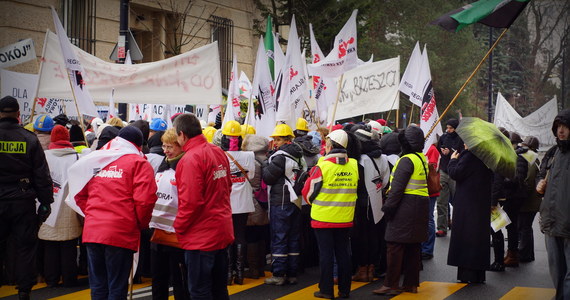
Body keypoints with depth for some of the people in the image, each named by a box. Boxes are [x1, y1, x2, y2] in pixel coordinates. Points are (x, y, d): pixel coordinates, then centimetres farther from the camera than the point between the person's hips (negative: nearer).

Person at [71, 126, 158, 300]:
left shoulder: (96, 160, 13)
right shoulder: (138, 163, -2)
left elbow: (79, 195, 14)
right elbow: (144, 200, -11)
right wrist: (141, 224, 4)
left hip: (92, 231, 4)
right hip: (121, 233, -4)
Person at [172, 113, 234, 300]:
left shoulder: (191, 159, -19)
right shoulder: (218, 152, 5)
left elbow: (190, 201, -22)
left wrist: (178, 227, -9)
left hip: (201, 236, -8)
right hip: (222, 230, 8)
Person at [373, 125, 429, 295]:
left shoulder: (406, 160, -14)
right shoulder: (422, 158, 14)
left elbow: (397, 187, -20)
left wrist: (388, 207, -16)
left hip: (405, 207, -9)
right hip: (421, 206, 9)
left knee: (395, 245, -5)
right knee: (413, 246, 12)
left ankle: (391, 285, -4)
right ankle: (411, 284, 18)